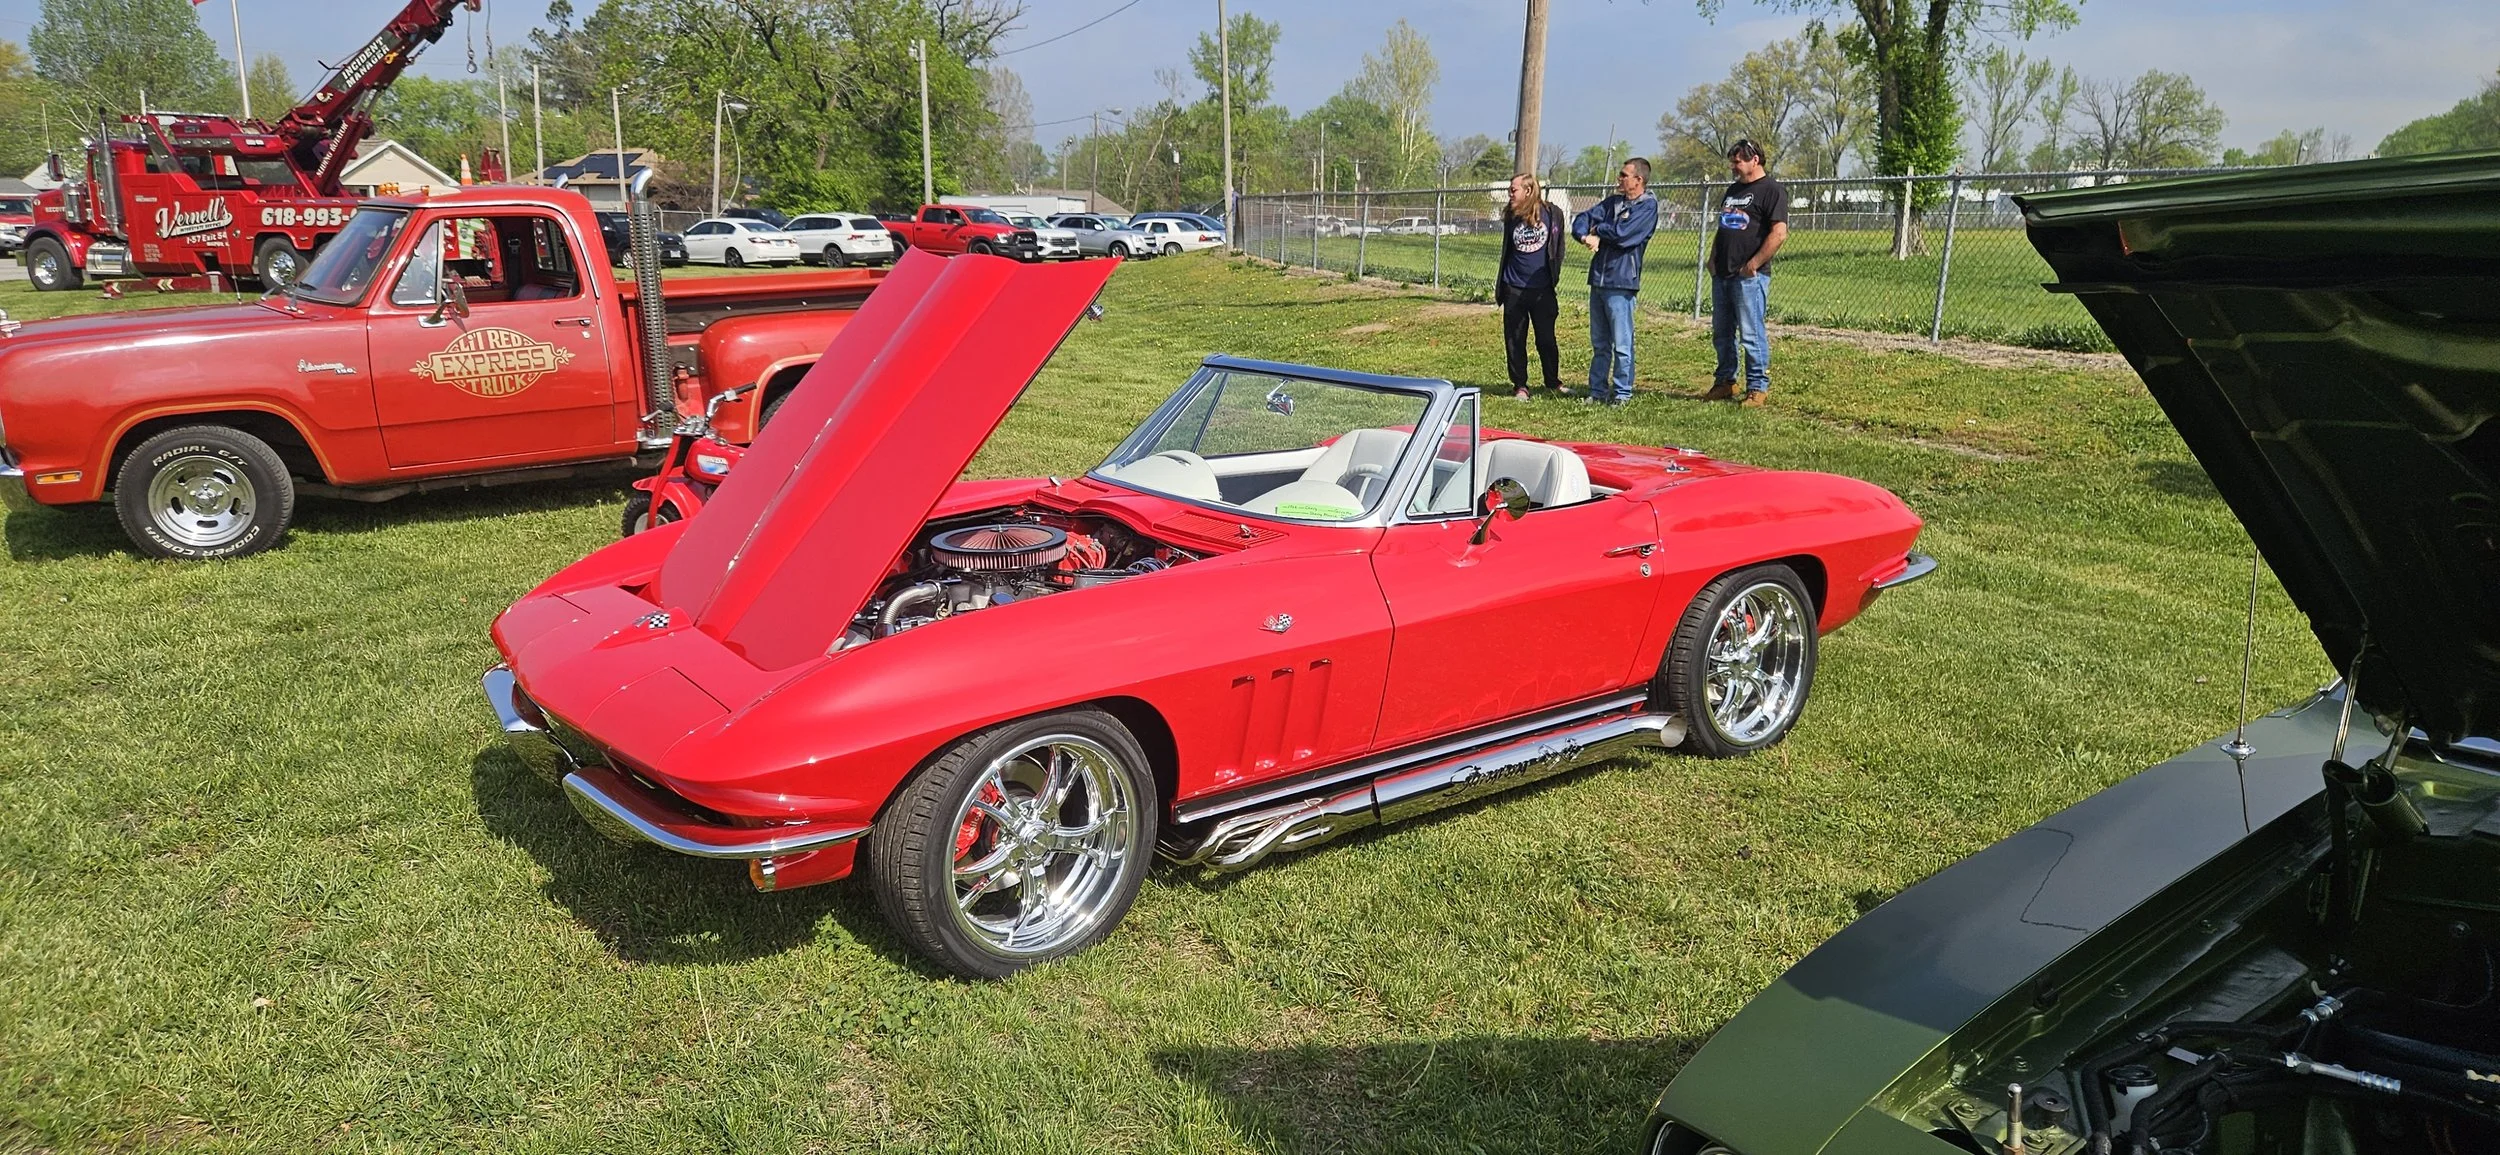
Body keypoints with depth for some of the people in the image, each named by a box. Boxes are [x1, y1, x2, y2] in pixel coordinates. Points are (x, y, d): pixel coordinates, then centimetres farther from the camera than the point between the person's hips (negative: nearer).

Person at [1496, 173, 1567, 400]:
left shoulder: (1552, 213, -3)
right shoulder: (1511, 217, 5)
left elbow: (1558, 247, 7)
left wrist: (1554, 276, 3)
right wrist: (1499, 286, 15)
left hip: (1542, 289, -2)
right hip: (1514, 289, 2)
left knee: (1546, 338, 3)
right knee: (1514, 340, 3)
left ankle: (1554, 382, 20)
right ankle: (1519, 385, 13)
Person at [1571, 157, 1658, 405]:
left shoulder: (1648, 206, -6)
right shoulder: (1613, 202, 17)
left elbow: (1622, 233, -18)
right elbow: (1582, 220, 9)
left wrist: (1598, 230, 0)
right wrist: (1586, 236, -12)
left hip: (1621, 283, -7)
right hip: (1598, 280, 7)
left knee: (1621, 344, -3)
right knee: (1599, 344, 13)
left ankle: (1622, 393, 4)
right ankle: (1597, 390, 20)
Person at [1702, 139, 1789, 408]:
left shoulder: (1771, 190, -7)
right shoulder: (1733, 190, 19)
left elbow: (1779, 234, -16)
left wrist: (1753, 264, -17)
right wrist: (1713, 260, 11)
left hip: (1749, 276, -8)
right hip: (1722, 274, 8)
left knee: (1751, 334, -6)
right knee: (1721, 333, 12)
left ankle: (1758, 388, 1)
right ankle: (1725, 382, 22)